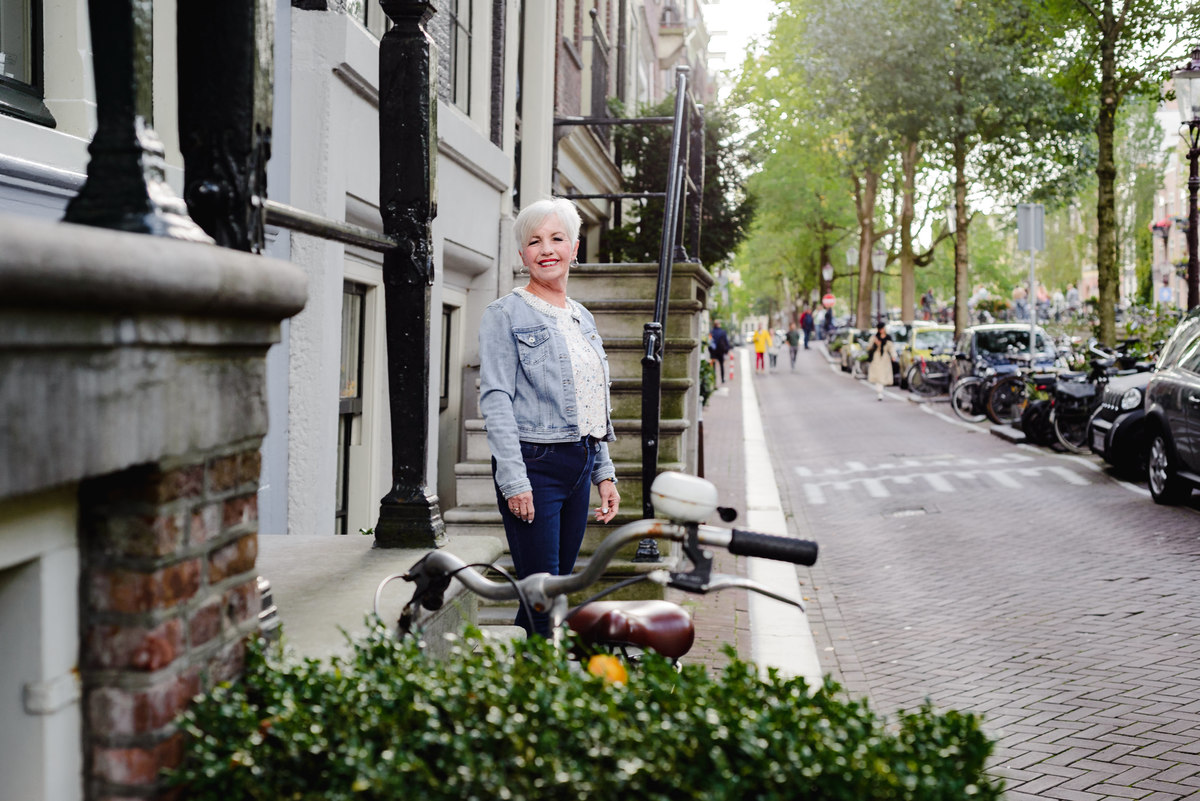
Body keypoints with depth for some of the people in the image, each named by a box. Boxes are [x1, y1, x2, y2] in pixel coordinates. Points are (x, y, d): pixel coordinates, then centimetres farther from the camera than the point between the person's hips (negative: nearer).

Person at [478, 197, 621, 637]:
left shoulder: (583, 319, 16)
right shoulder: (505, 314, -4)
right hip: (534, 465, -7)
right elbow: (495, 401, -11)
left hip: (579, 466, 7)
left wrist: (604, 473, 13)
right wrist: (514, 481, -18)